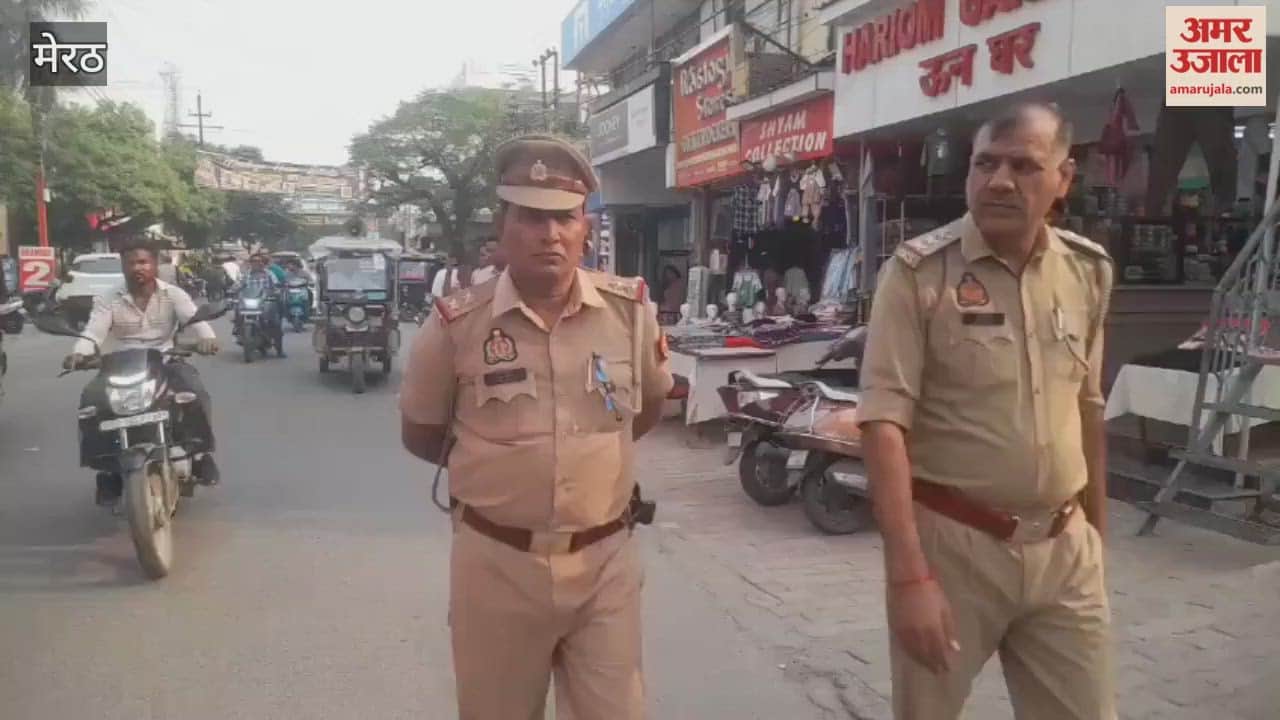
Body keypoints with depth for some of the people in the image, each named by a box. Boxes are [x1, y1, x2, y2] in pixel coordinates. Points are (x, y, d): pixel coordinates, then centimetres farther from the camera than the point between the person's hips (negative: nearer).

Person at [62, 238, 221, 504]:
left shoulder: (173, 294, 3)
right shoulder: (108, 300, 5)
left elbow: (195, 318, -15)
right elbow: (94, 331, -7)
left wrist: (207, 337, -39)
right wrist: (79, 353, -31)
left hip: (166, 362, -1)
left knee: (194, 390, -31)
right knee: (91, 399, -26)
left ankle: (200, 451, -11)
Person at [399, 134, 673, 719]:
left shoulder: (630, 311, -4)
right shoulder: (456, 324, -10)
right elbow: (420, 435, 5)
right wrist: (493, 467, 6)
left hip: (604, 559, 1)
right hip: (496, 563, -1)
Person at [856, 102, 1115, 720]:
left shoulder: (1088, 272, 5)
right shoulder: (918, 271, -12)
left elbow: (1087, 409, 15)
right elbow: (884, 422, -18)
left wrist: (1096, 530, 18)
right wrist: (909, 575, -22)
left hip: (1063, 548, 4)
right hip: (949, 542, -4)